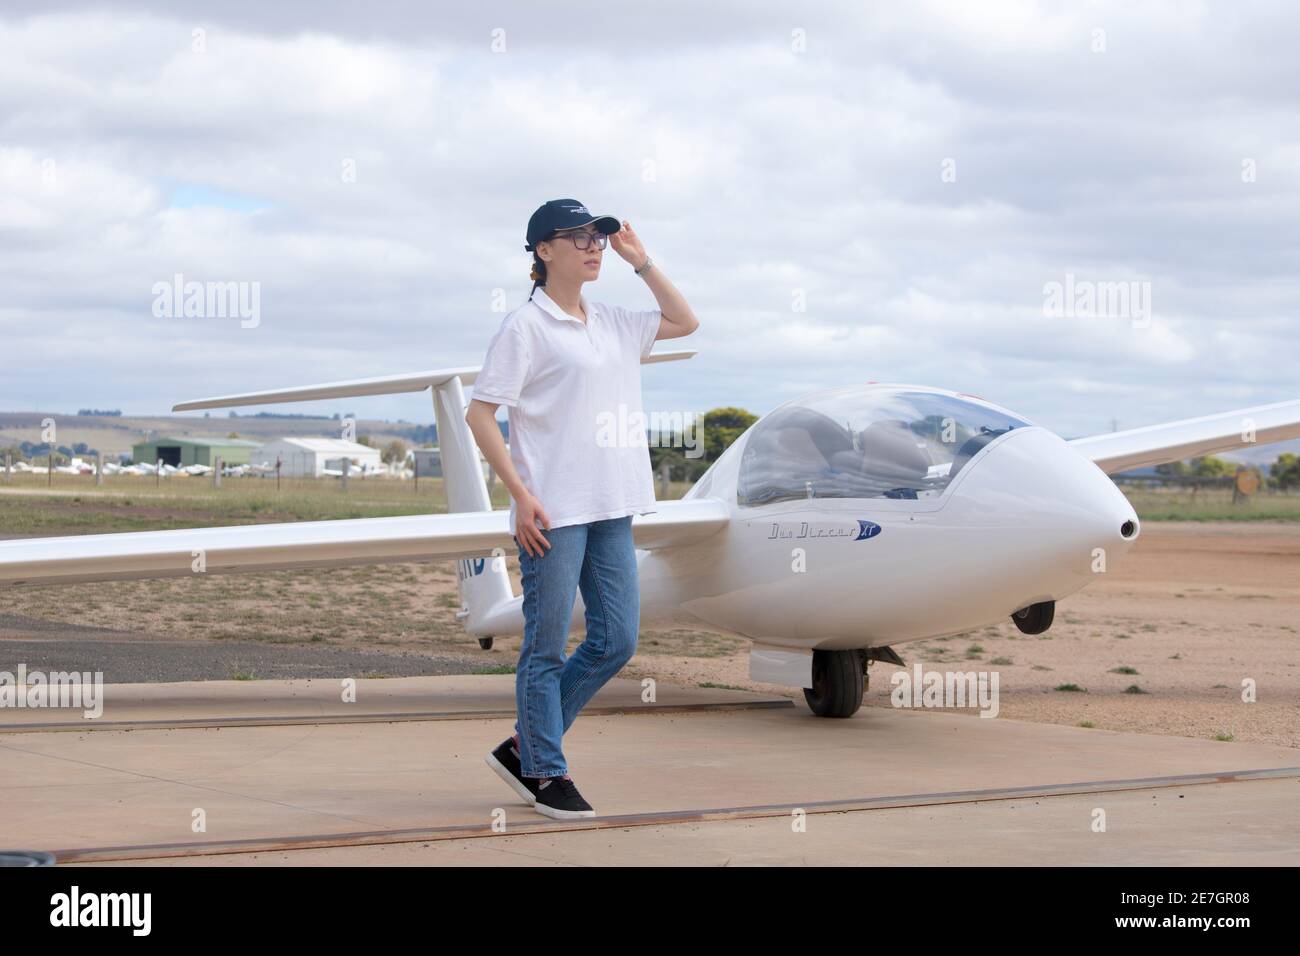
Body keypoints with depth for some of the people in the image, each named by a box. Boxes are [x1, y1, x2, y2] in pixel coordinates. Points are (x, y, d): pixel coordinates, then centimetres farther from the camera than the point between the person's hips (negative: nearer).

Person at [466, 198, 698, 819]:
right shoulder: (527, 326, -6)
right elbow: (480, 413, -9)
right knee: (547, 647, 0)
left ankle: (523, 748, 19)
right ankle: (545, 773, 11)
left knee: (617, 641, 7)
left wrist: (640, 261, 14)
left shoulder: (612, 324, 14)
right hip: (553, 512, -8)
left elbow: (685, 322, 26)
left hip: (612, 510, 8)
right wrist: (521, 495, -16)